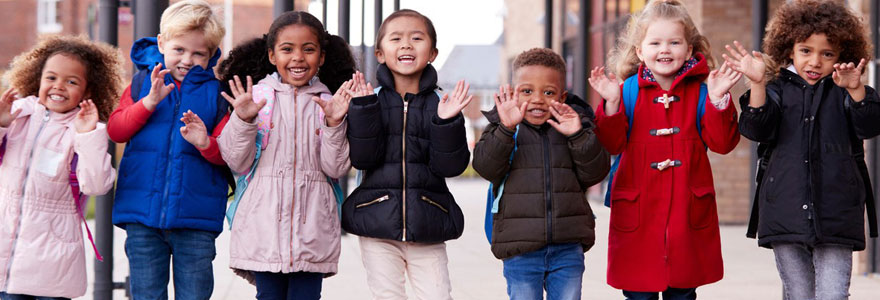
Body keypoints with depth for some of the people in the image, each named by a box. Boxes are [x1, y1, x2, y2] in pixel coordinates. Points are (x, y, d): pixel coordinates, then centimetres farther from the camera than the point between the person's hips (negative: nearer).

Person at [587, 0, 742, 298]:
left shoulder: (700, 91, 2)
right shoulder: (628, 91, 1)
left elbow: (721, 142, -5)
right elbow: (613, 144, -5)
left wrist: (718, 100, -17)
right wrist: (612, 104, -19)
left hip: (688, 213, 0)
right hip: (638, 212, 0)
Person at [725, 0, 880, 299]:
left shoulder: (843, 93, 7)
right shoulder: (778, 90, 8)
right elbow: (756, 129, -5)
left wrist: (856, 90, -27)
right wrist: (758, 84, -21)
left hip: (835, 216, -1)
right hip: (786, 215, 2)